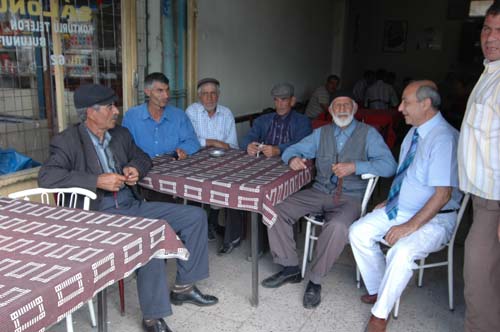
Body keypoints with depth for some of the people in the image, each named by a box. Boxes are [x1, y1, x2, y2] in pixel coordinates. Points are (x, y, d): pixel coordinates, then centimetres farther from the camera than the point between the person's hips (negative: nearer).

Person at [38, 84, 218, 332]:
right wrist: (97, 181, -25)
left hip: (133, 206, 8)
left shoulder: (120, 134, 12)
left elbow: (141, 157, 25)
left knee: (196, 216, 0)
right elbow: (46, 176, -20)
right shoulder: (68, 141, -7)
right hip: (100, 214, -7)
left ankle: (183, 287, 10)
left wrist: (135, 168, 0)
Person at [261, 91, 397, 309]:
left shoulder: (368, 134, 1)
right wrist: (293, 159, -11)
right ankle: (290, 268, -1)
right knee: (276, 209, -15)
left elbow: (389, 165, -11)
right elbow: (292, 150, 14)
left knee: (337, 226, -37)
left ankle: (315, 280, -15)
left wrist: (355, 166, -24)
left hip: (350, 197, -4)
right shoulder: (321, 133, 13)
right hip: (319, 191, 4)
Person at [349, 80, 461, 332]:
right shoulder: (414, 132, 5)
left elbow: (443, 194, -25)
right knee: (358, 233, -6)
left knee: (402, 252, -33)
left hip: (433, 219, -8)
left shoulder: (444, 139, -22)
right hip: (399, 208, 8)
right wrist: (390, 201, 10)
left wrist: (410, 226, -24)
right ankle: (378, 290, 13)